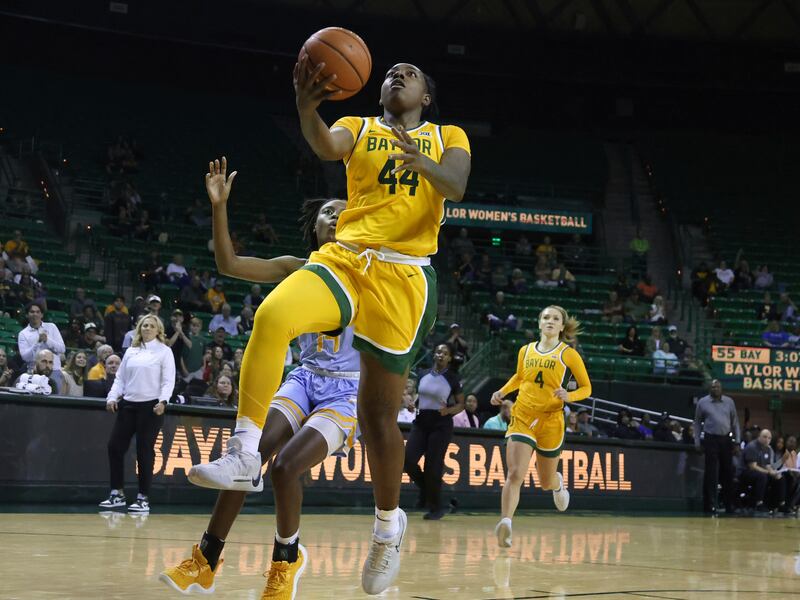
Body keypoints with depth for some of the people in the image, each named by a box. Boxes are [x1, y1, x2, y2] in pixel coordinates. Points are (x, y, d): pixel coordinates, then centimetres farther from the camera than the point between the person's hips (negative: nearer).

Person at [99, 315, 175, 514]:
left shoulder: (164, 351, 1)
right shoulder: (131, 351, 14)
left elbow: (168, 380, -6)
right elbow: (120, 378, 16)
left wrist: (163, 401, -20)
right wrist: (112, 397, 2)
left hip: (151, 406, -5)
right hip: (128, 404, 5)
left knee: (145, 451, -3)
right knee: (115, 446, 0)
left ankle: (143, 498, 4)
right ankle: (117, 494, 11)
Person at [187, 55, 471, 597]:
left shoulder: (448, 138, 13)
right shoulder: (359, 128, 14)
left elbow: (456, 188, -8)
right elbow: (327, 147, -11)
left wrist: (422, 163, -30)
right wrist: (306, 110, -34)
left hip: (405, 274, -1)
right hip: (345, 259, 1)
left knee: (379, 410, 1)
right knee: (273, 314, -30)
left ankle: (389, 521, 23)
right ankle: (246, 451, -22)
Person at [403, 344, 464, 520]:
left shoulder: (453, 379, -2)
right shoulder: (423, 375, 9)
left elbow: (461, 404, 2)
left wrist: (448, 410, -16)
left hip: (441, 424, -4)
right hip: (421, 421, 4)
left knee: (433, 466, -6)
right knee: (408, 460, -11)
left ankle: (436, 508, 10)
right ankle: (425, 488, 17)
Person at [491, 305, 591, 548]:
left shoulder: (569, 355, -2)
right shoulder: (526, 351, 8)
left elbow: (586, 388, 3)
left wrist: (568, 396, -16)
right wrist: (503, 392, 11)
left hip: (550, 421, -1)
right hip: (521, 418, 1)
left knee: (546, 481, 14)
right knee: (515, 474, -18)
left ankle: (558, 484, 51)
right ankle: (505, 524, -24)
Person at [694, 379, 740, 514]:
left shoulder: (729, 402, 8)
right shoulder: (702, 402, 2)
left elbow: (735, 422, 12)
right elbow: (697, 423, 6)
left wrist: (737, 440, 4)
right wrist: (697, 442, -1)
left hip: (726, 440, 3)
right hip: (710, 440, -3)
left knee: (728, 472, 6)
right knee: (711, 473, -4)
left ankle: (729, 504, 16)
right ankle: (710, 505, 0)